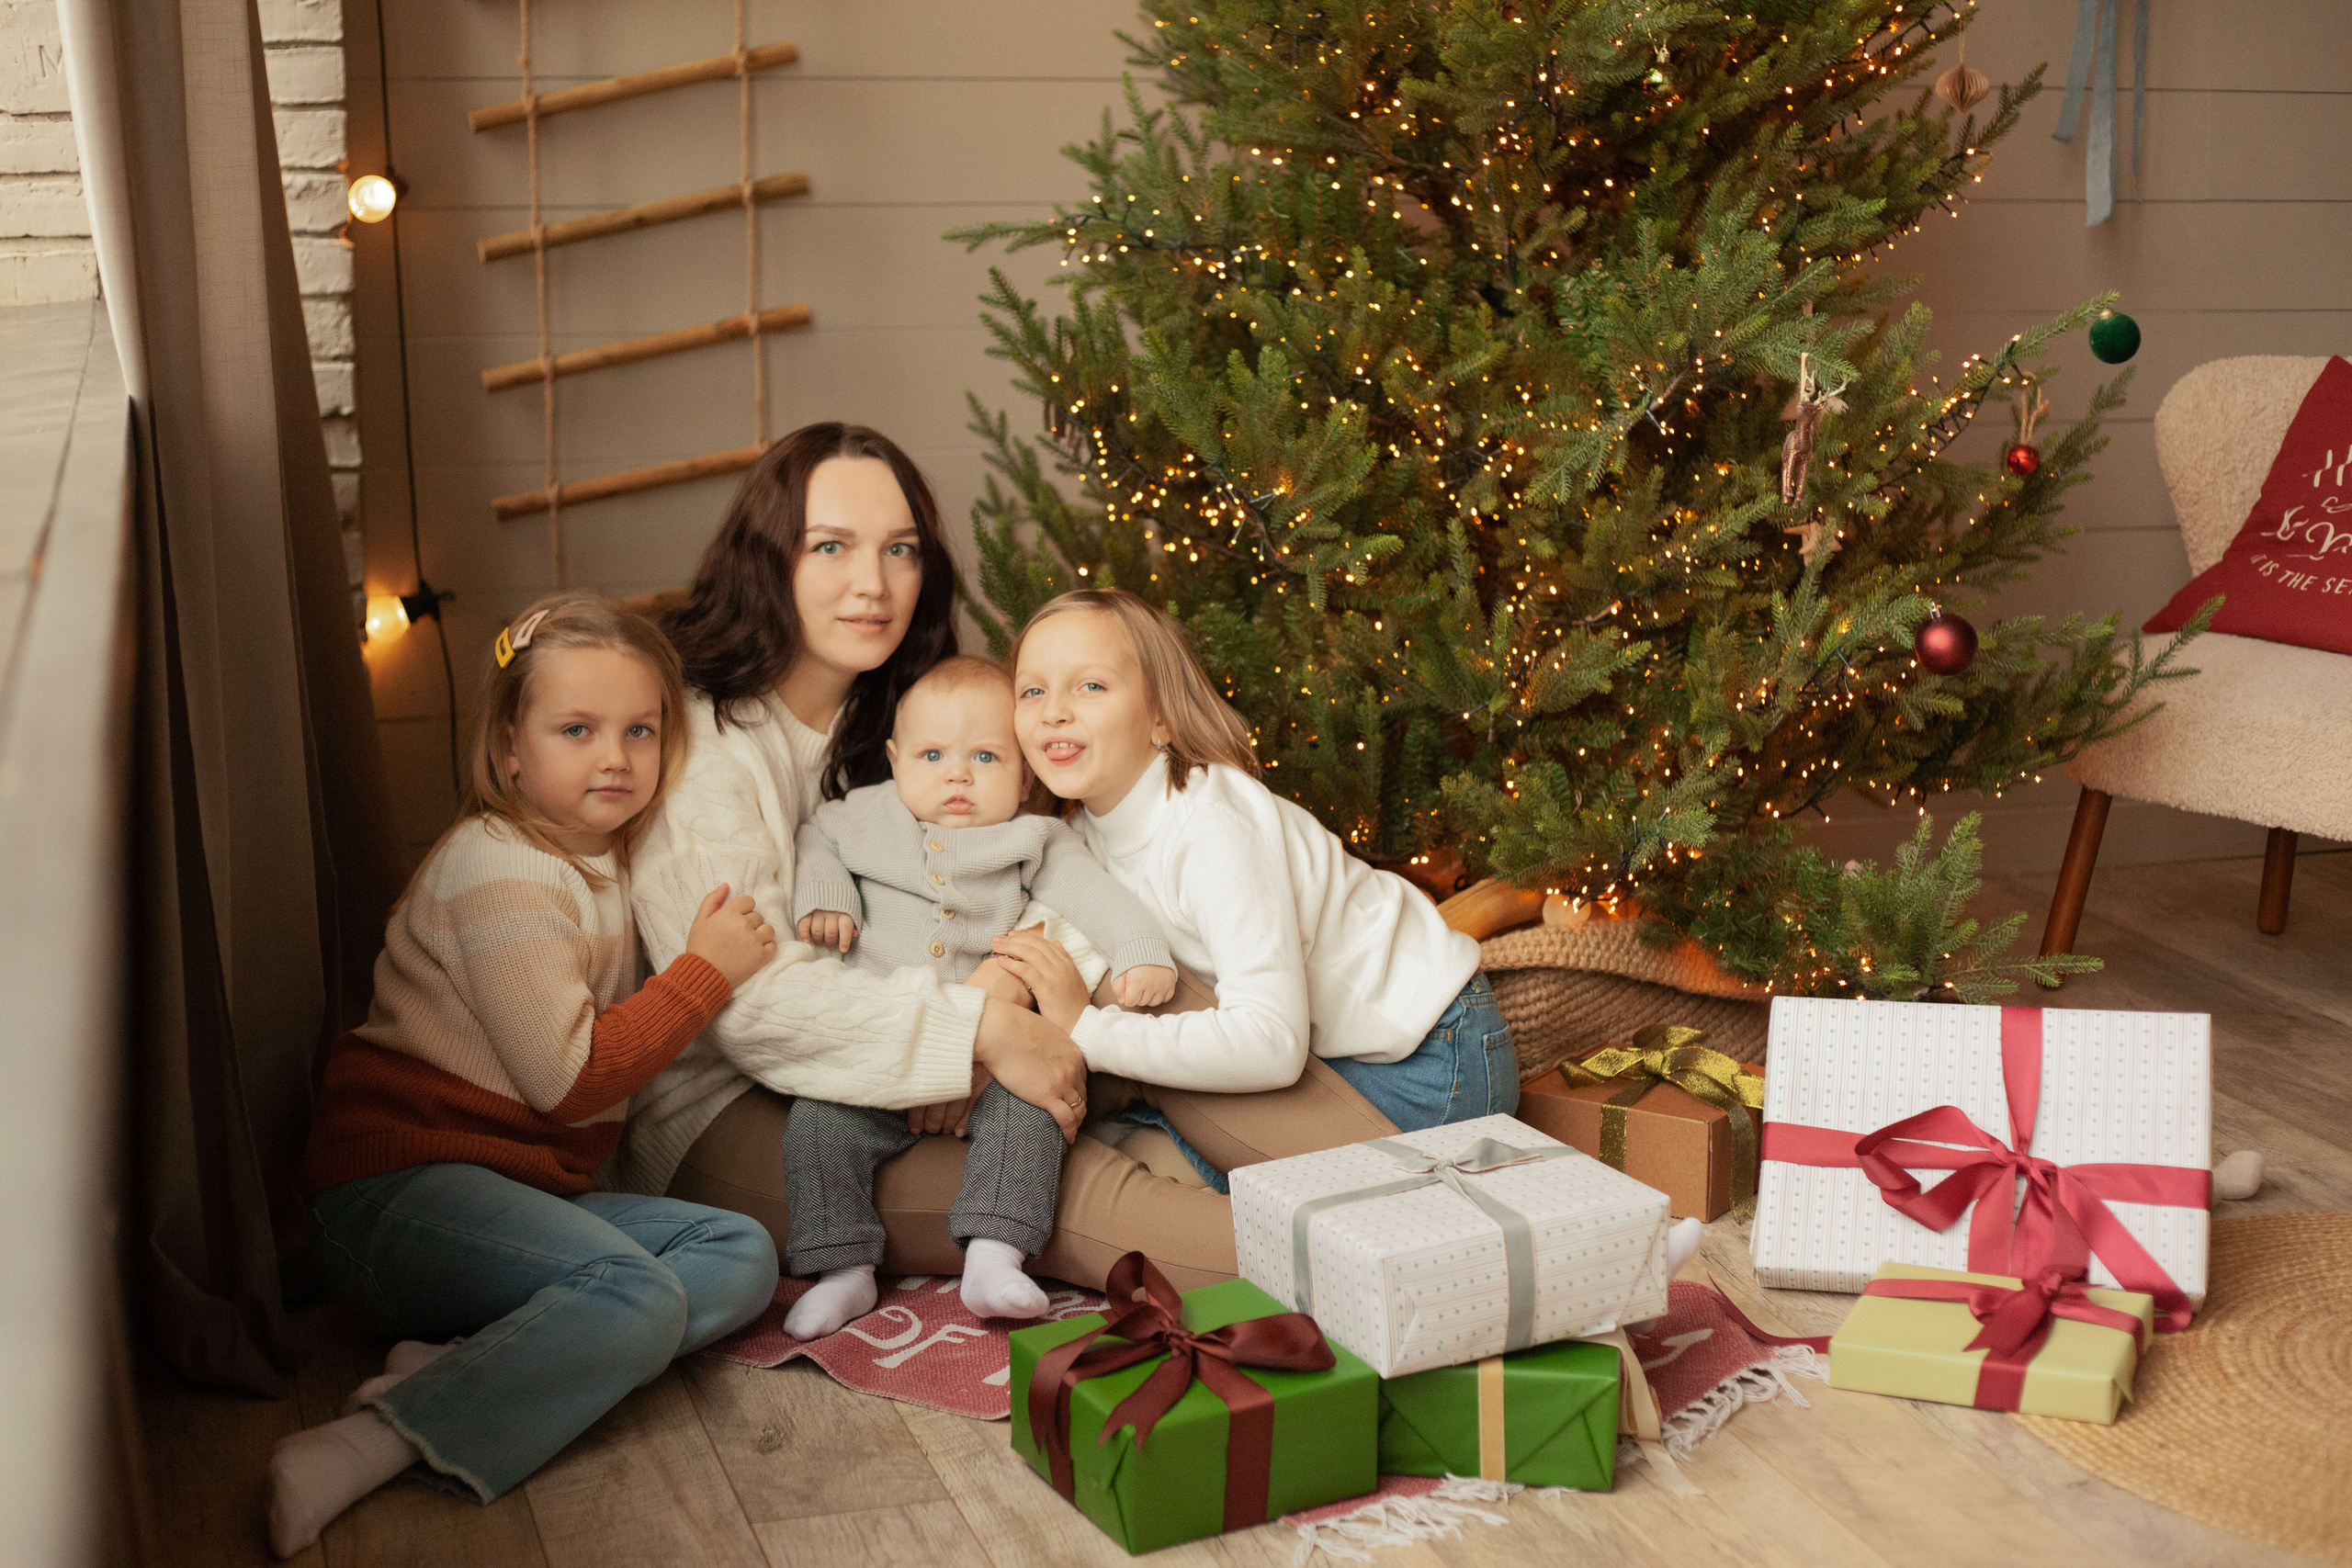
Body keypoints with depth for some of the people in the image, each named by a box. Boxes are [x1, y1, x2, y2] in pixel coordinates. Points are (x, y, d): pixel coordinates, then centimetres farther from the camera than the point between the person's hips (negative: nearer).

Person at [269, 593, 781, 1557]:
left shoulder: (601, 862, 17)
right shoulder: (500, 870, -12)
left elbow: (607, 1051, 24)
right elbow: (568, 1077, -17)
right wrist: (707, 970, -10)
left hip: (523, 1188, 9)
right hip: (402, 1184, -9)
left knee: (742, 1257, -7)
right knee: (638, 1298, -30)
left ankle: (457, 1361, -19)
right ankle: (367, 1447, -33)